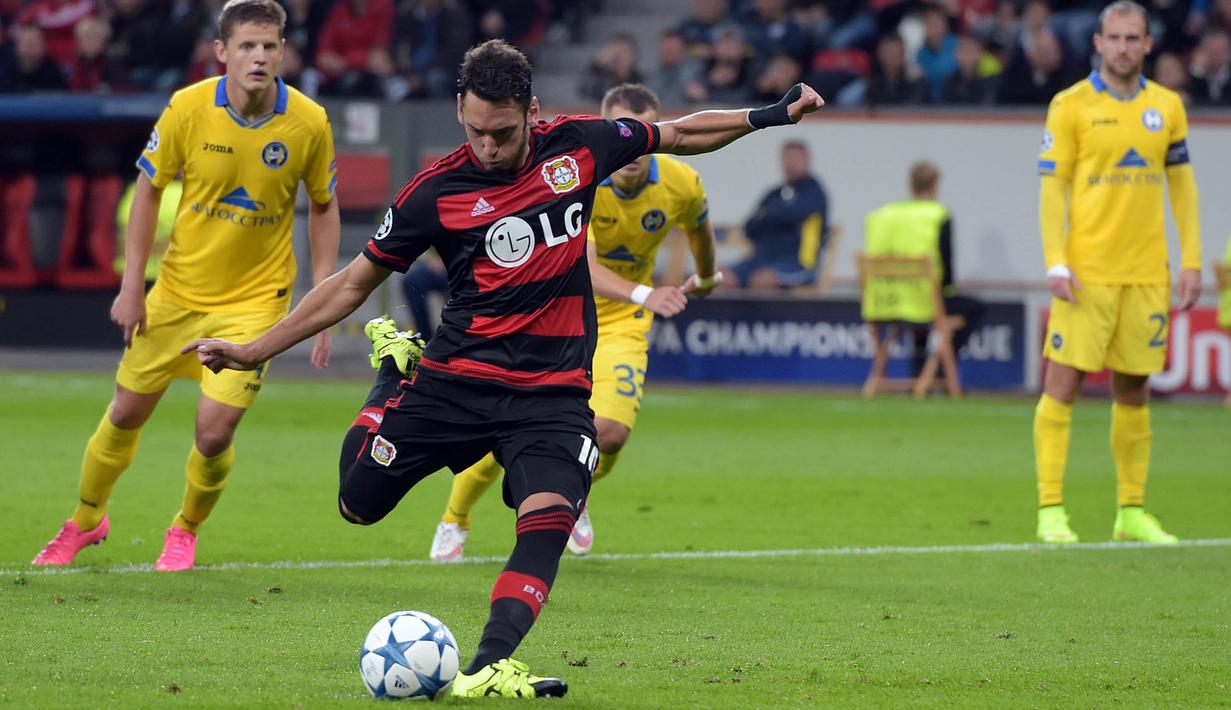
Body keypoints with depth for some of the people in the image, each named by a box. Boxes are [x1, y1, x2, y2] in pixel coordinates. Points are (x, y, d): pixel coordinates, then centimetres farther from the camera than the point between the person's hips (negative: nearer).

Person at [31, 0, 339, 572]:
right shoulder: (188, 107, -14)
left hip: (253, 299, -1)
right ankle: (86, 521, 36)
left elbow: (324, 207, 1)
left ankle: (187, 530, 19)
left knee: (214, 432, -11)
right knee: (126, 413, 10)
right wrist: (132, 284, -4)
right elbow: (149, 188, -1)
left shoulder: (309, 123, -13)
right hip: (177, 290, 2)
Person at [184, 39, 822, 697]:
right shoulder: (435, 192, -5)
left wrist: (772, 114, 15)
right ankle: (394, 362, 28)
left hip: (554, 392, 0)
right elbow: (352, 283, 4)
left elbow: (680, 134, 19)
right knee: (358, 503, 2)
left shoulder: (578, 145, 0)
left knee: (549, 517, -24)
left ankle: (487, 668, -32)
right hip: (455, 378, 0)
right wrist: (253, 351, 3)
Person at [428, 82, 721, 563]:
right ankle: (455, 519, 29)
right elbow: (581, 266, -40)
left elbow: (699, 227, 11)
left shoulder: (681, 184, -15)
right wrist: (645, 294, -56)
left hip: (621, 324, 2)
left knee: (610, 433, -19)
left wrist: (706, 278, 30)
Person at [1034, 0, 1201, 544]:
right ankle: (1050, 510, -3)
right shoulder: (1071, 106, -2)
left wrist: (1191, 261, 8)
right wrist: (1056, 263, -12)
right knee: (1063, 384, -6)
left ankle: (1131, 512, 15)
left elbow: (1182, 184, 14)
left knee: (1134, 390, 8)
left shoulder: (1166, 106, 9)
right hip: (1086, 273, -4)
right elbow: (1052, 186, -4)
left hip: (1147, 273, 4)